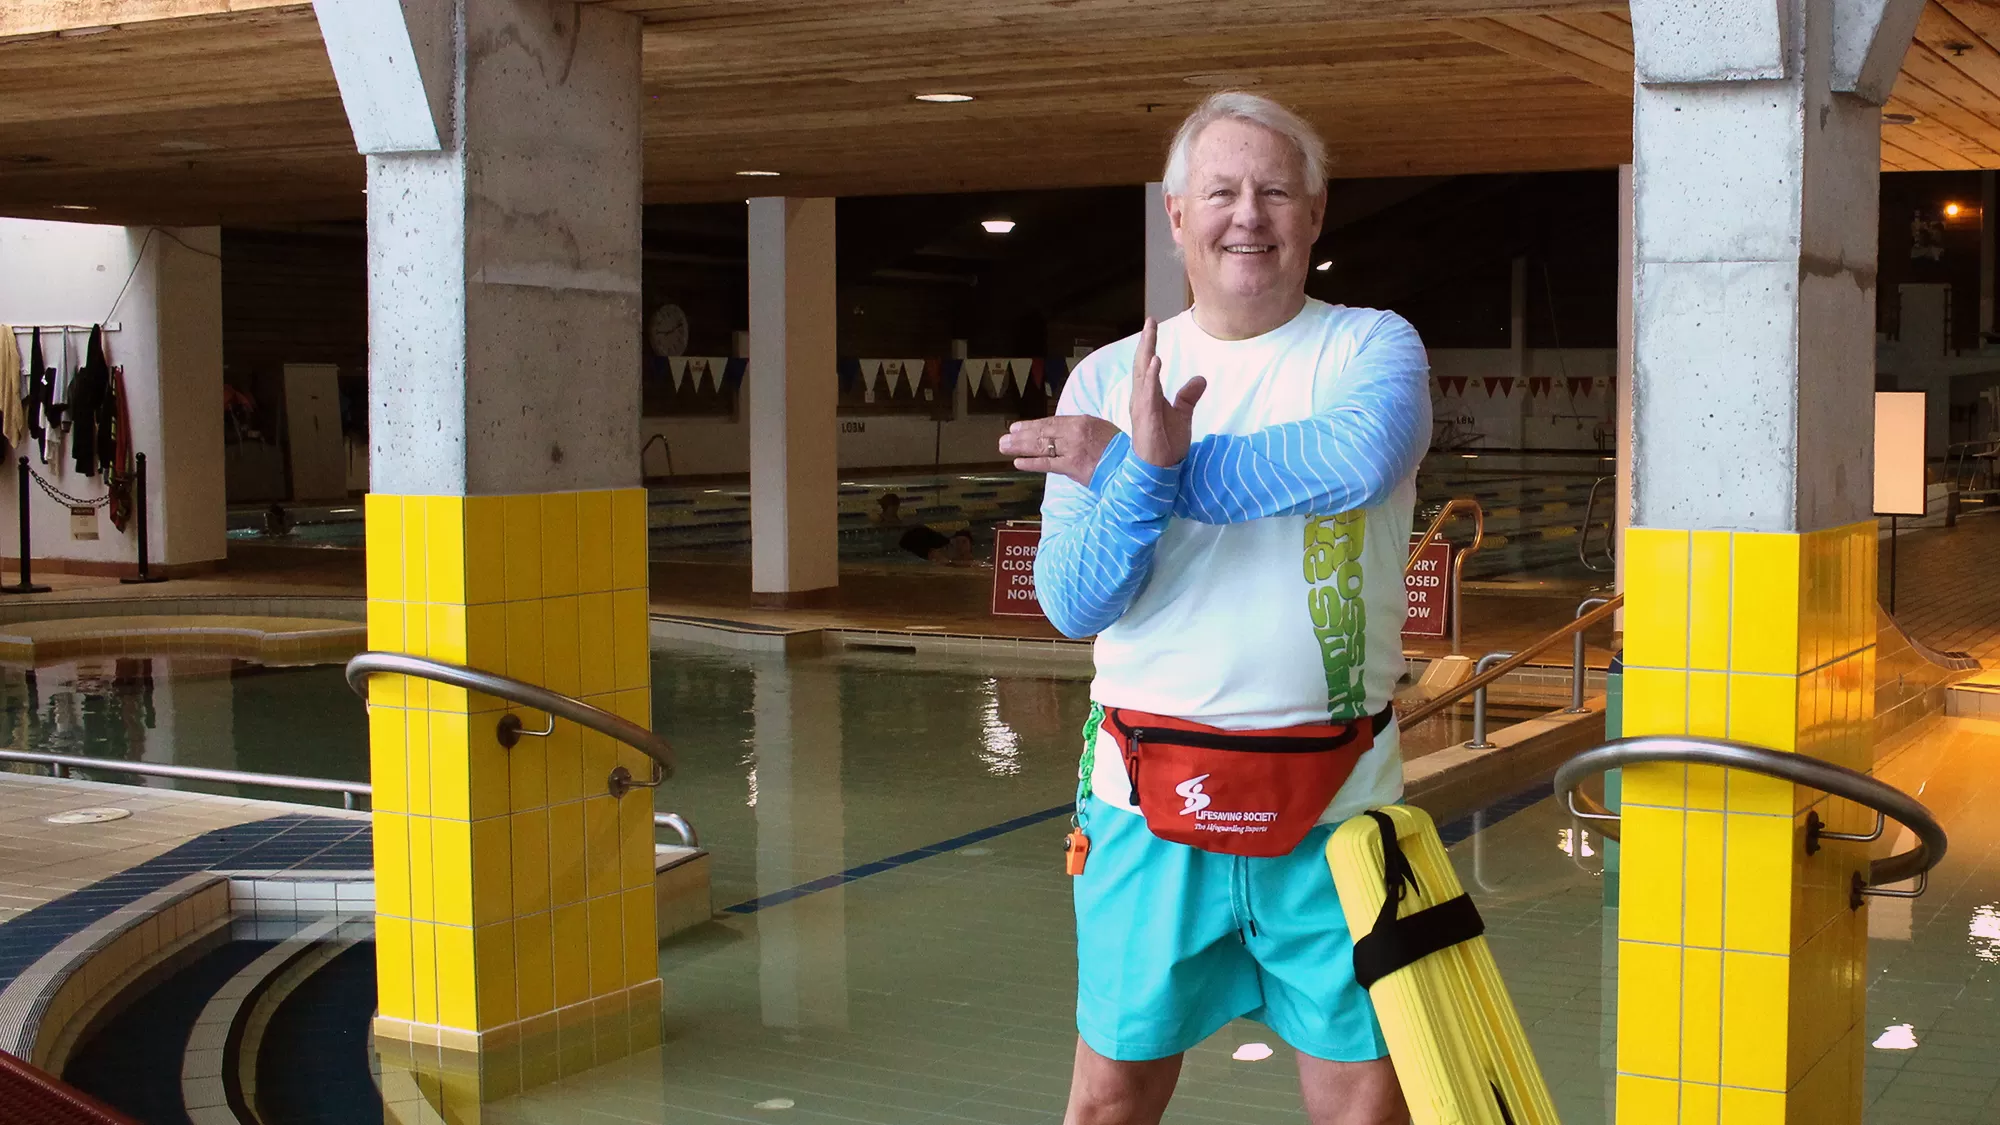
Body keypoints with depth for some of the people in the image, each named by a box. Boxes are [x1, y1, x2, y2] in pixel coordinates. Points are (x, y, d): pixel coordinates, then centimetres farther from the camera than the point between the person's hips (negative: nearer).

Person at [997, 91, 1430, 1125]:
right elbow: (1072, 602, -4)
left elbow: (1359, 458, -24)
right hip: (1149, 801, 1)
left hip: (1333, 804, -1)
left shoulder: (1373, 348, 0)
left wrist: (1129, 465, -17)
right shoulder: (1108, 378, 5)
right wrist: (1146, 470, -23)